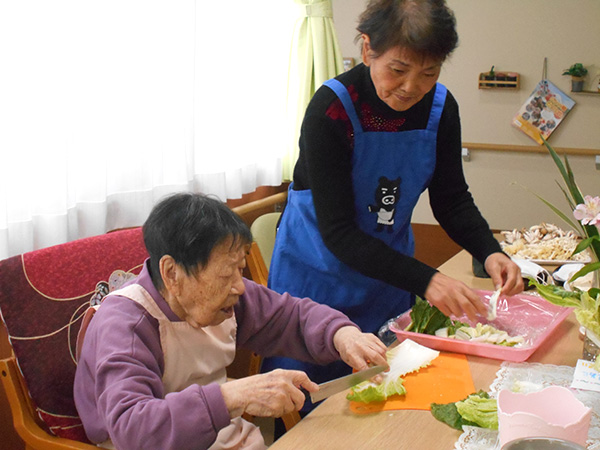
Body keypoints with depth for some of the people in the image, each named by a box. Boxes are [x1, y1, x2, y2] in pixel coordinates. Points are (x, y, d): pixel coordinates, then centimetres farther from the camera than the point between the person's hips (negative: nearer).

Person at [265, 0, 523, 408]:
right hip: (320, 276, -5)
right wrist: (424, 279, -35)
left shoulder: (440, 107, -8)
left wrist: (489, 252, -16)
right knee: (310, 416, 4)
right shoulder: (331, 109, -25)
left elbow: (452, 199, 4)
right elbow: (337, 233, -26)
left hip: (391, 275, 5)